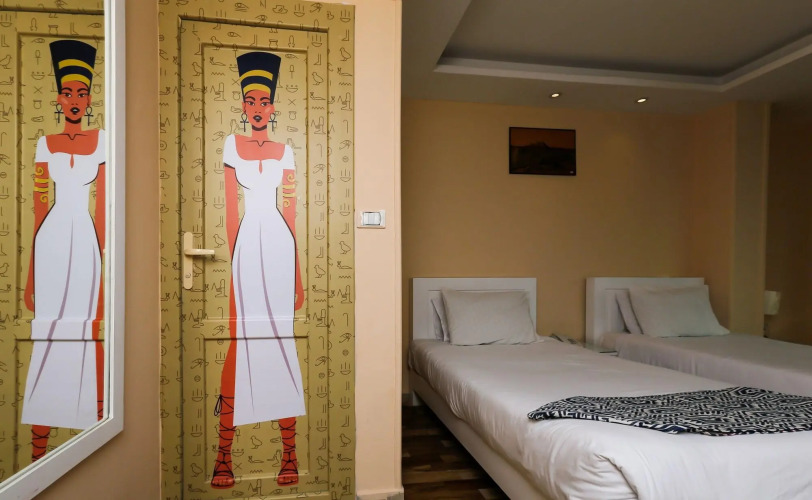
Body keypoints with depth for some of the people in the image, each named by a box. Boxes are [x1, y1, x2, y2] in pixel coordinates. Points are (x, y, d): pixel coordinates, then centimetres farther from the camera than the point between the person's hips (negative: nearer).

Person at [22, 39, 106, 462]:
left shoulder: (100, 140, 3)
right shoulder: (46, 143, 8)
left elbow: (101, 204, 1)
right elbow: (39, 205, 7)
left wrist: (101, 255, -2)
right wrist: (30, 271, 5)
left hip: (85, 235, -2)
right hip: (52, 236, 2)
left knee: (84, 327, 1)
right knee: (47, 328, 5)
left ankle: (86, 418, 13)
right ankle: (39, 440, 16)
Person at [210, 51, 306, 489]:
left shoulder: (285, 152, 11)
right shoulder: (232, 146, 8)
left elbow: (292, 214, 9)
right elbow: (230, 210, 4)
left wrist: (299, 276, 5)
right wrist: (230, 262, -2)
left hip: (279, 242, 1)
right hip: (246, 243, -1)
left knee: (283, 336, 1)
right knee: (243, 336, -2)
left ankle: (290, 453, 9)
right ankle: (224, 453, 10)